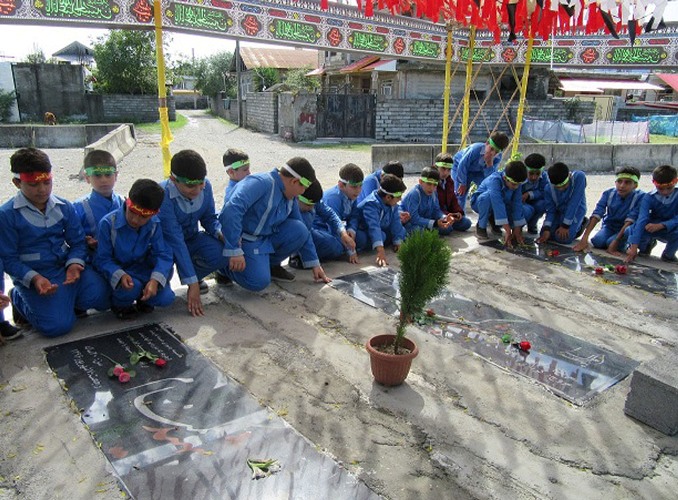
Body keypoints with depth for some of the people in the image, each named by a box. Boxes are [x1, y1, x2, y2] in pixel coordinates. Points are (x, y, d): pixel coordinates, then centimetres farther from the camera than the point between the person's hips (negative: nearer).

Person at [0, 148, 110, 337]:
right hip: (31, 275, -3)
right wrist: (34, 279, -24)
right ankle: (20, 300, 14)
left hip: (66, 266, 4)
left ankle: (65, 299, 13)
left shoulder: (64, 207, 1)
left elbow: (77, 242, 3)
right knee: (58, 325, -18)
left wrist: (74, 264, -18)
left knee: (100, 297, -19)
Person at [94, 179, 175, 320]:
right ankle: (120, 305, 3)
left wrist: (155, 280, -34)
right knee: (133, 287, -34)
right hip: (117, 273, -2)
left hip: (144, 272, 2)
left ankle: (143, 300, 16)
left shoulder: (155, 225, -12)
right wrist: (120, 275, -36)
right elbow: (102, 259, -16)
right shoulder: (108, 223, -19)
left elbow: (163, 255, -16)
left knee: (166, 298, -20)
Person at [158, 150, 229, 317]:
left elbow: (209, 218, -1)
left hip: (192, 237, 4)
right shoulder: (163, 196, -32)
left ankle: (191, 273, 6)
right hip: (166, 243, -3)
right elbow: (176, 241, -34)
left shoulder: (205, 186, -18)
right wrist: (193, 284, -35)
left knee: (224, 252, -24)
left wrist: (221, 233, -25)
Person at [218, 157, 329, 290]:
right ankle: (225, 266, 3)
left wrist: (314, 264, 11)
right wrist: (234, 251, -39)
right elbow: (231, 210, -37)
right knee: (259, 281, -27)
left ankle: (272, 265, 7)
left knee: (299, 230, -13)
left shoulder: (290, 198, 3)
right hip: (242, 238, -7)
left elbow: (302, 232, 12)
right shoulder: (260, 183, -24)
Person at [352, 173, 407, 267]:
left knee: (402, 231, -7)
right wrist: (380, 250, -57)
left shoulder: (393, 205, -8)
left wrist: (398, 243, -16)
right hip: (361, 231, -8)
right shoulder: (371, 204, -34)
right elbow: (374, 227, -46)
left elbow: (395, 223, -8)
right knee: (382, 236, -35)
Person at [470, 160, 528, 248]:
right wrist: (508, 230, -50)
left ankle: (494, 222, 9)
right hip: (480, 202, -5)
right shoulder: (495, 180, -36)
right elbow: (497, 203, -45)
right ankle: (481, 226, -17)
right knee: (488, 196, -40)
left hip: (501, 204, 5)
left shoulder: (515, 182, -19)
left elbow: (517, 204, -22)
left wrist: (517, 229, -26)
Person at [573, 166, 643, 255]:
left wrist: (615, 241, -36)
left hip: (625, 230, -3)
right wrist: (584, 238, -31)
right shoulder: (608, 193, -12)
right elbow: (596, 214, -22)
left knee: (610, 242, -31)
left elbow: (630, 221, -29)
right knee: (597, 241, -26)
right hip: (609, 227, 3)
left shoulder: (640, 197, -22)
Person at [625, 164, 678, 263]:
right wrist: (634, 247, -38)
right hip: (653, 227, 1)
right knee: (632, 230, -29)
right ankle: (647, 244, 10)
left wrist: (660, 225, -41)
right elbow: (642, 220, -28)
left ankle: (668, 254, -3)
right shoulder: (649, 198, -16)